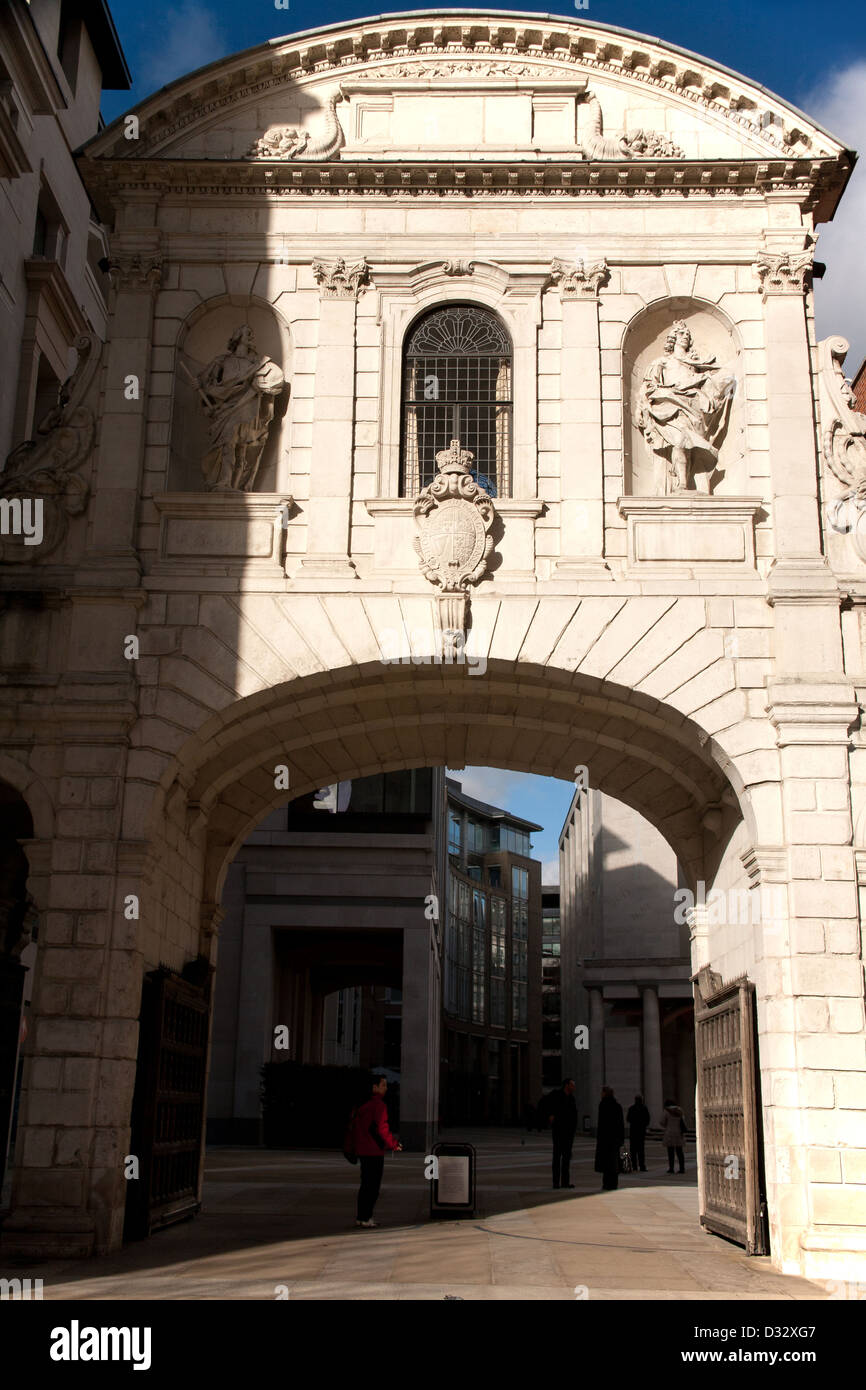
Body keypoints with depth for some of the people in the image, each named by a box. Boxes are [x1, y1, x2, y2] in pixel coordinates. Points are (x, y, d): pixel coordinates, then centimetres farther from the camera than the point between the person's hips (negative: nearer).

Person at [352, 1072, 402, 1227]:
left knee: (366, 1185, 15)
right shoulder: (379, 1105, -14)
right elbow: (381, 1128, -18)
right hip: (374, 1152, -9)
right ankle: (365, 1218, -2)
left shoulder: (363, 1105, 14)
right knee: (373, 1185, -3)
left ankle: (361, 1217, 18)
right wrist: (394, 1145, -7)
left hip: (362, 1151, 9)